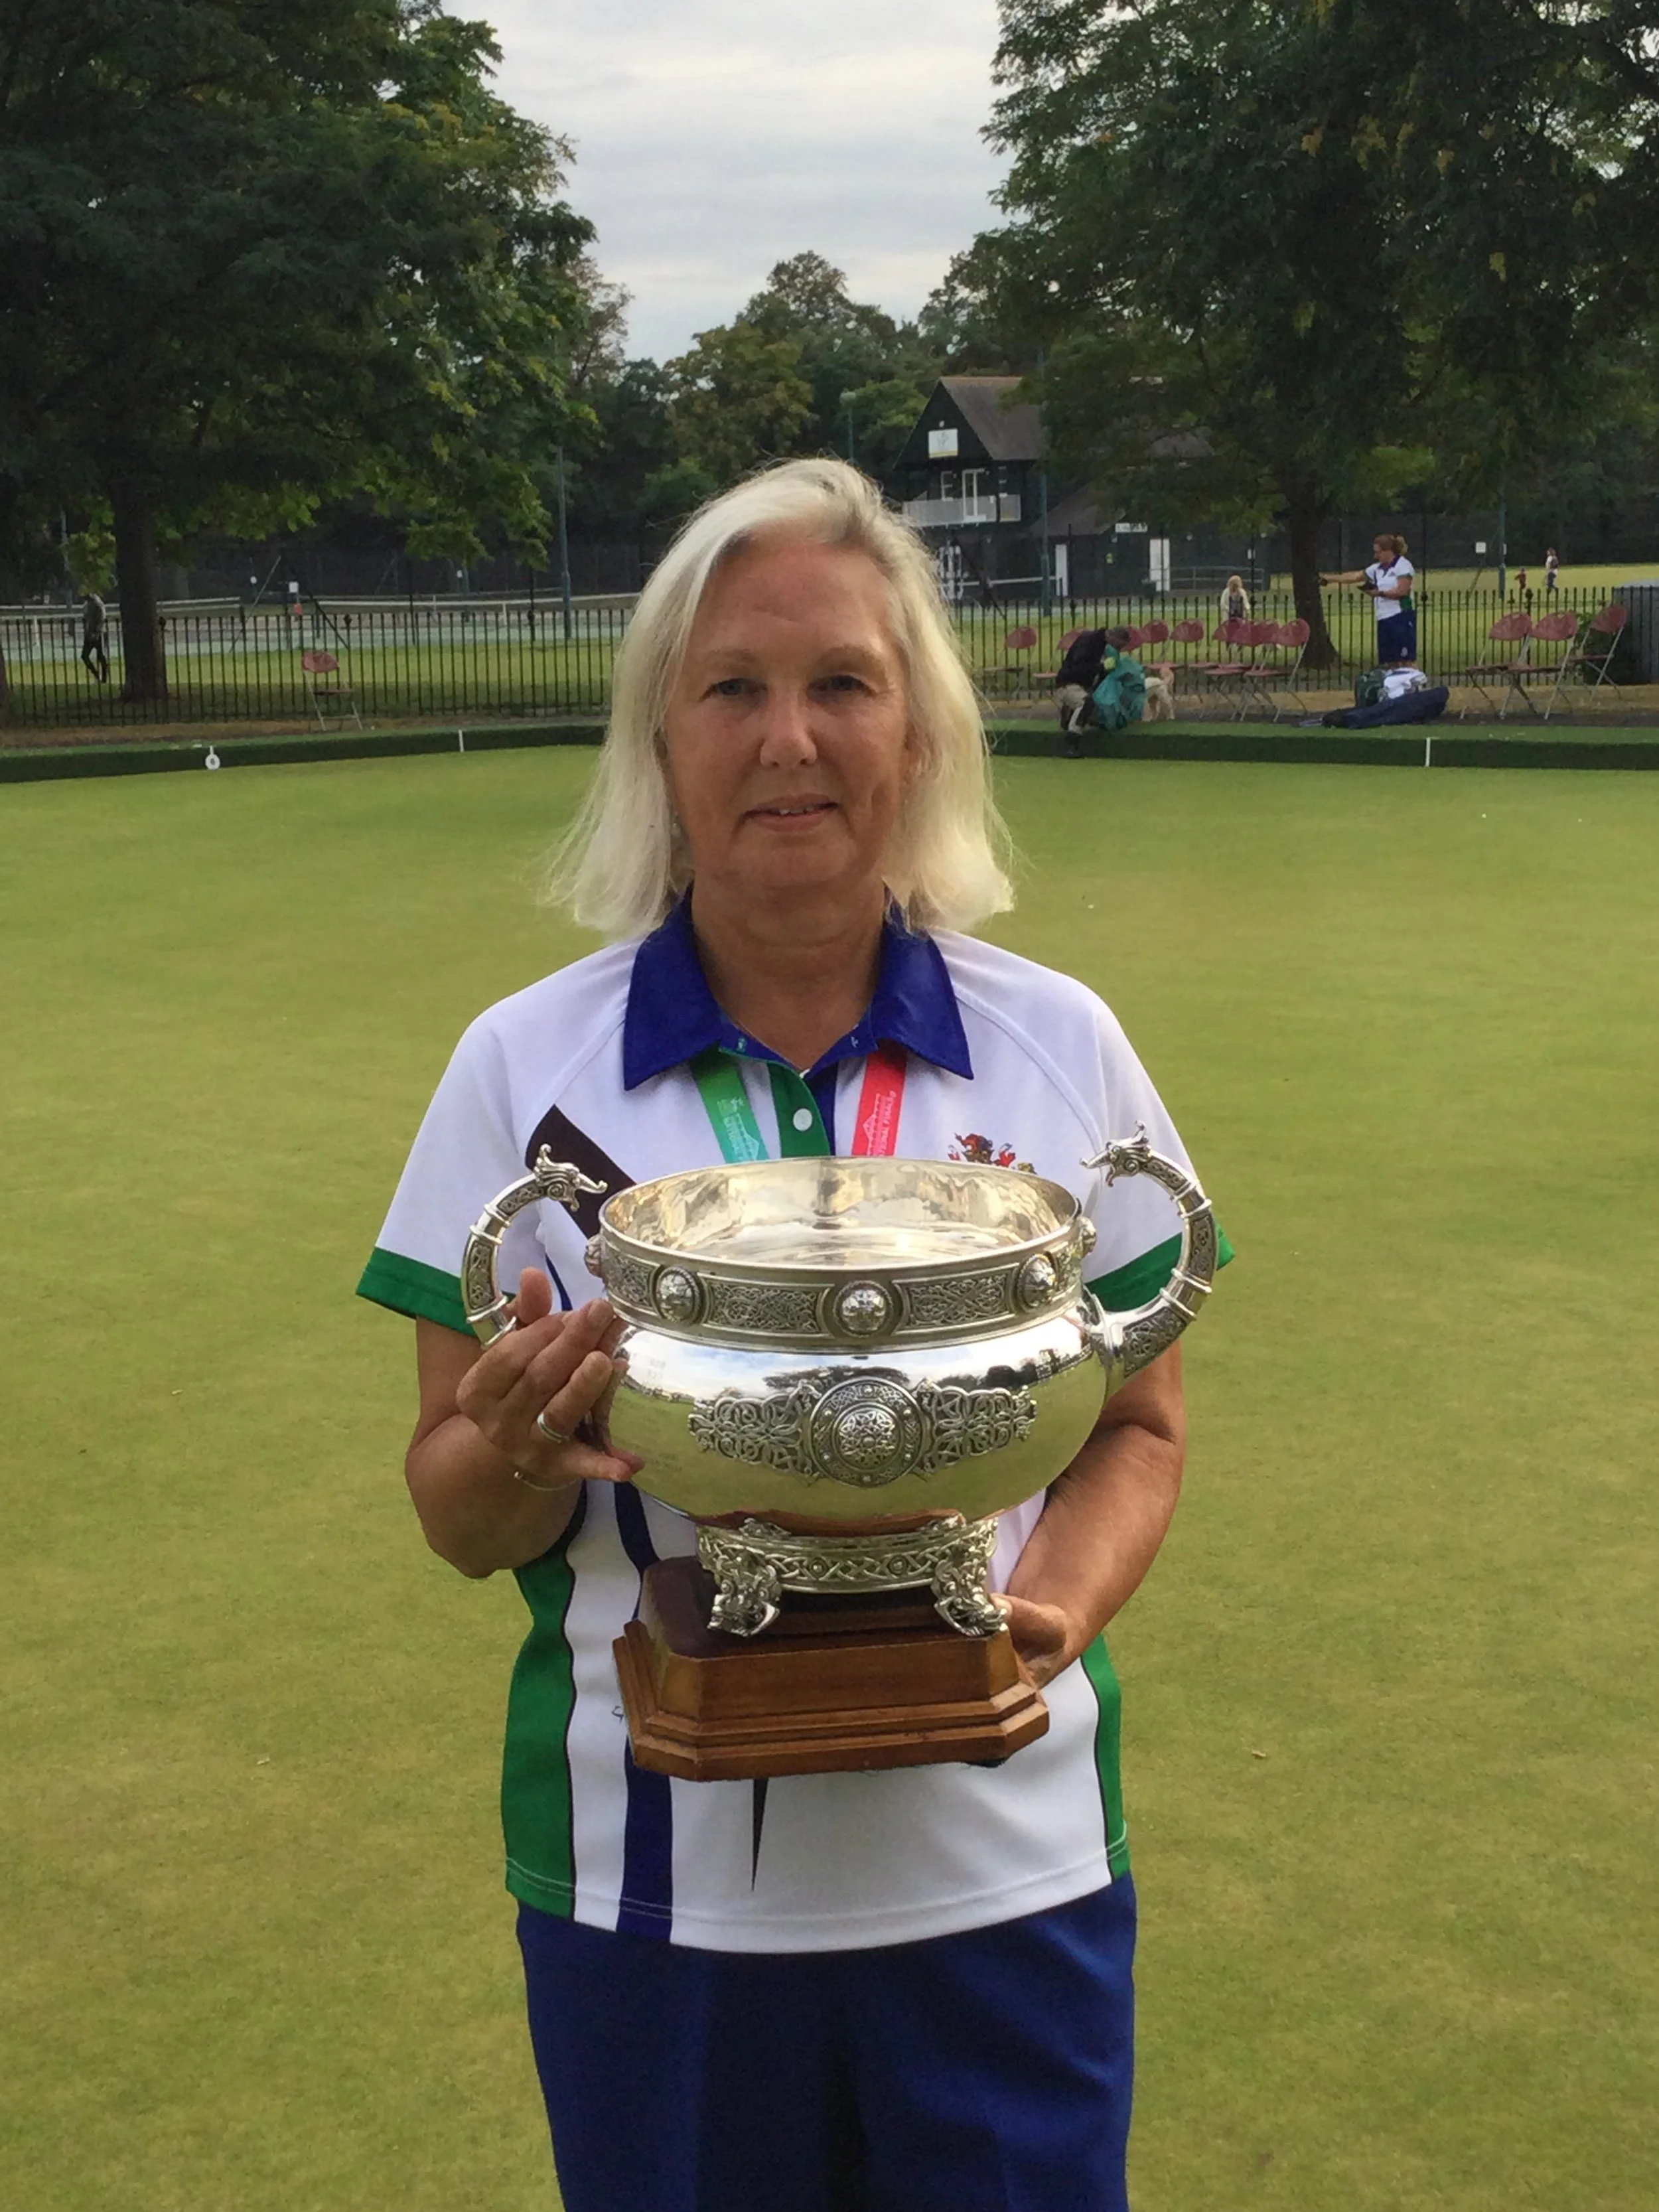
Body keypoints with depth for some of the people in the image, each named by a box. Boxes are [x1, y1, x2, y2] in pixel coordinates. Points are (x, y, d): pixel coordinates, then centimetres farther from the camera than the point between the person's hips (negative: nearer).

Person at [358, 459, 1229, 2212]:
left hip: (1003, 1874, 1)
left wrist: (1058, 1603, -13)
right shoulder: (523, 1066, -4)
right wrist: (522, 1454, -21)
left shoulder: (1059, 1046, -1)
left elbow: (1137, 1427, 6)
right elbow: (460, 1520, 1)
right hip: (648, 1884, 0)